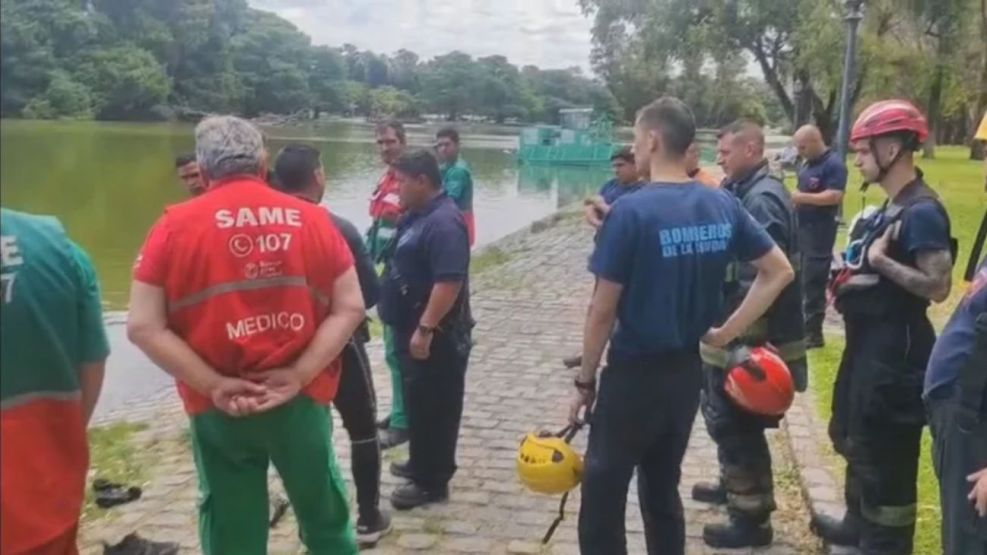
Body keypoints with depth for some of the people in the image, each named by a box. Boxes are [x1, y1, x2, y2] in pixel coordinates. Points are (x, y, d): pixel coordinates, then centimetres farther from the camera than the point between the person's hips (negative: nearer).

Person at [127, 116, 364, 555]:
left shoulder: (175, 226, -4)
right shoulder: (312, 219, 0)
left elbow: (143, 327, -10)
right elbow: (350, 308, -4)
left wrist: (212, 386, -10)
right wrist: (300, 374, -8)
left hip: (216, 408, 0)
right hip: (301, 398, 1)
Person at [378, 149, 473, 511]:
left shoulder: (443, 223, -22)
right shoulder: (417, 215, 11)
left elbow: (450, 282, -29)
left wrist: (425, 329, -28)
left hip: (435, 336, -10)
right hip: (413, 329, 10)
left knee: (434, 408, 1)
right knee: (418, 403, 20)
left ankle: (432, 482, 11)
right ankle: (421, 464, 35)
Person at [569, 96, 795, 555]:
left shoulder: (631, 211, -17)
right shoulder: (723, 205, 1)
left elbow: (603, 309, -15)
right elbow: (780, 272, 7)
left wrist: (585, 381, -5)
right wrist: (726, 332, 7)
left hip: (633, 373, -6)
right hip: (687, 371, 6)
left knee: (602, 495, 7)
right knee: (663, 490, 20)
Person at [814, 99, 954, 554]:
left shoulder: (922, 212, -19)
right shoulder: (890, 207, 11)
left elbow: (938, 287, -24)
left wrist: (880, 261, -23)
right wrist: (851, 279, 6)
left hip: (896, 351, -11)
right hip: (868, 343, 11)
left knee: (885, 453, 0)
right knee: (853, 437, 23)